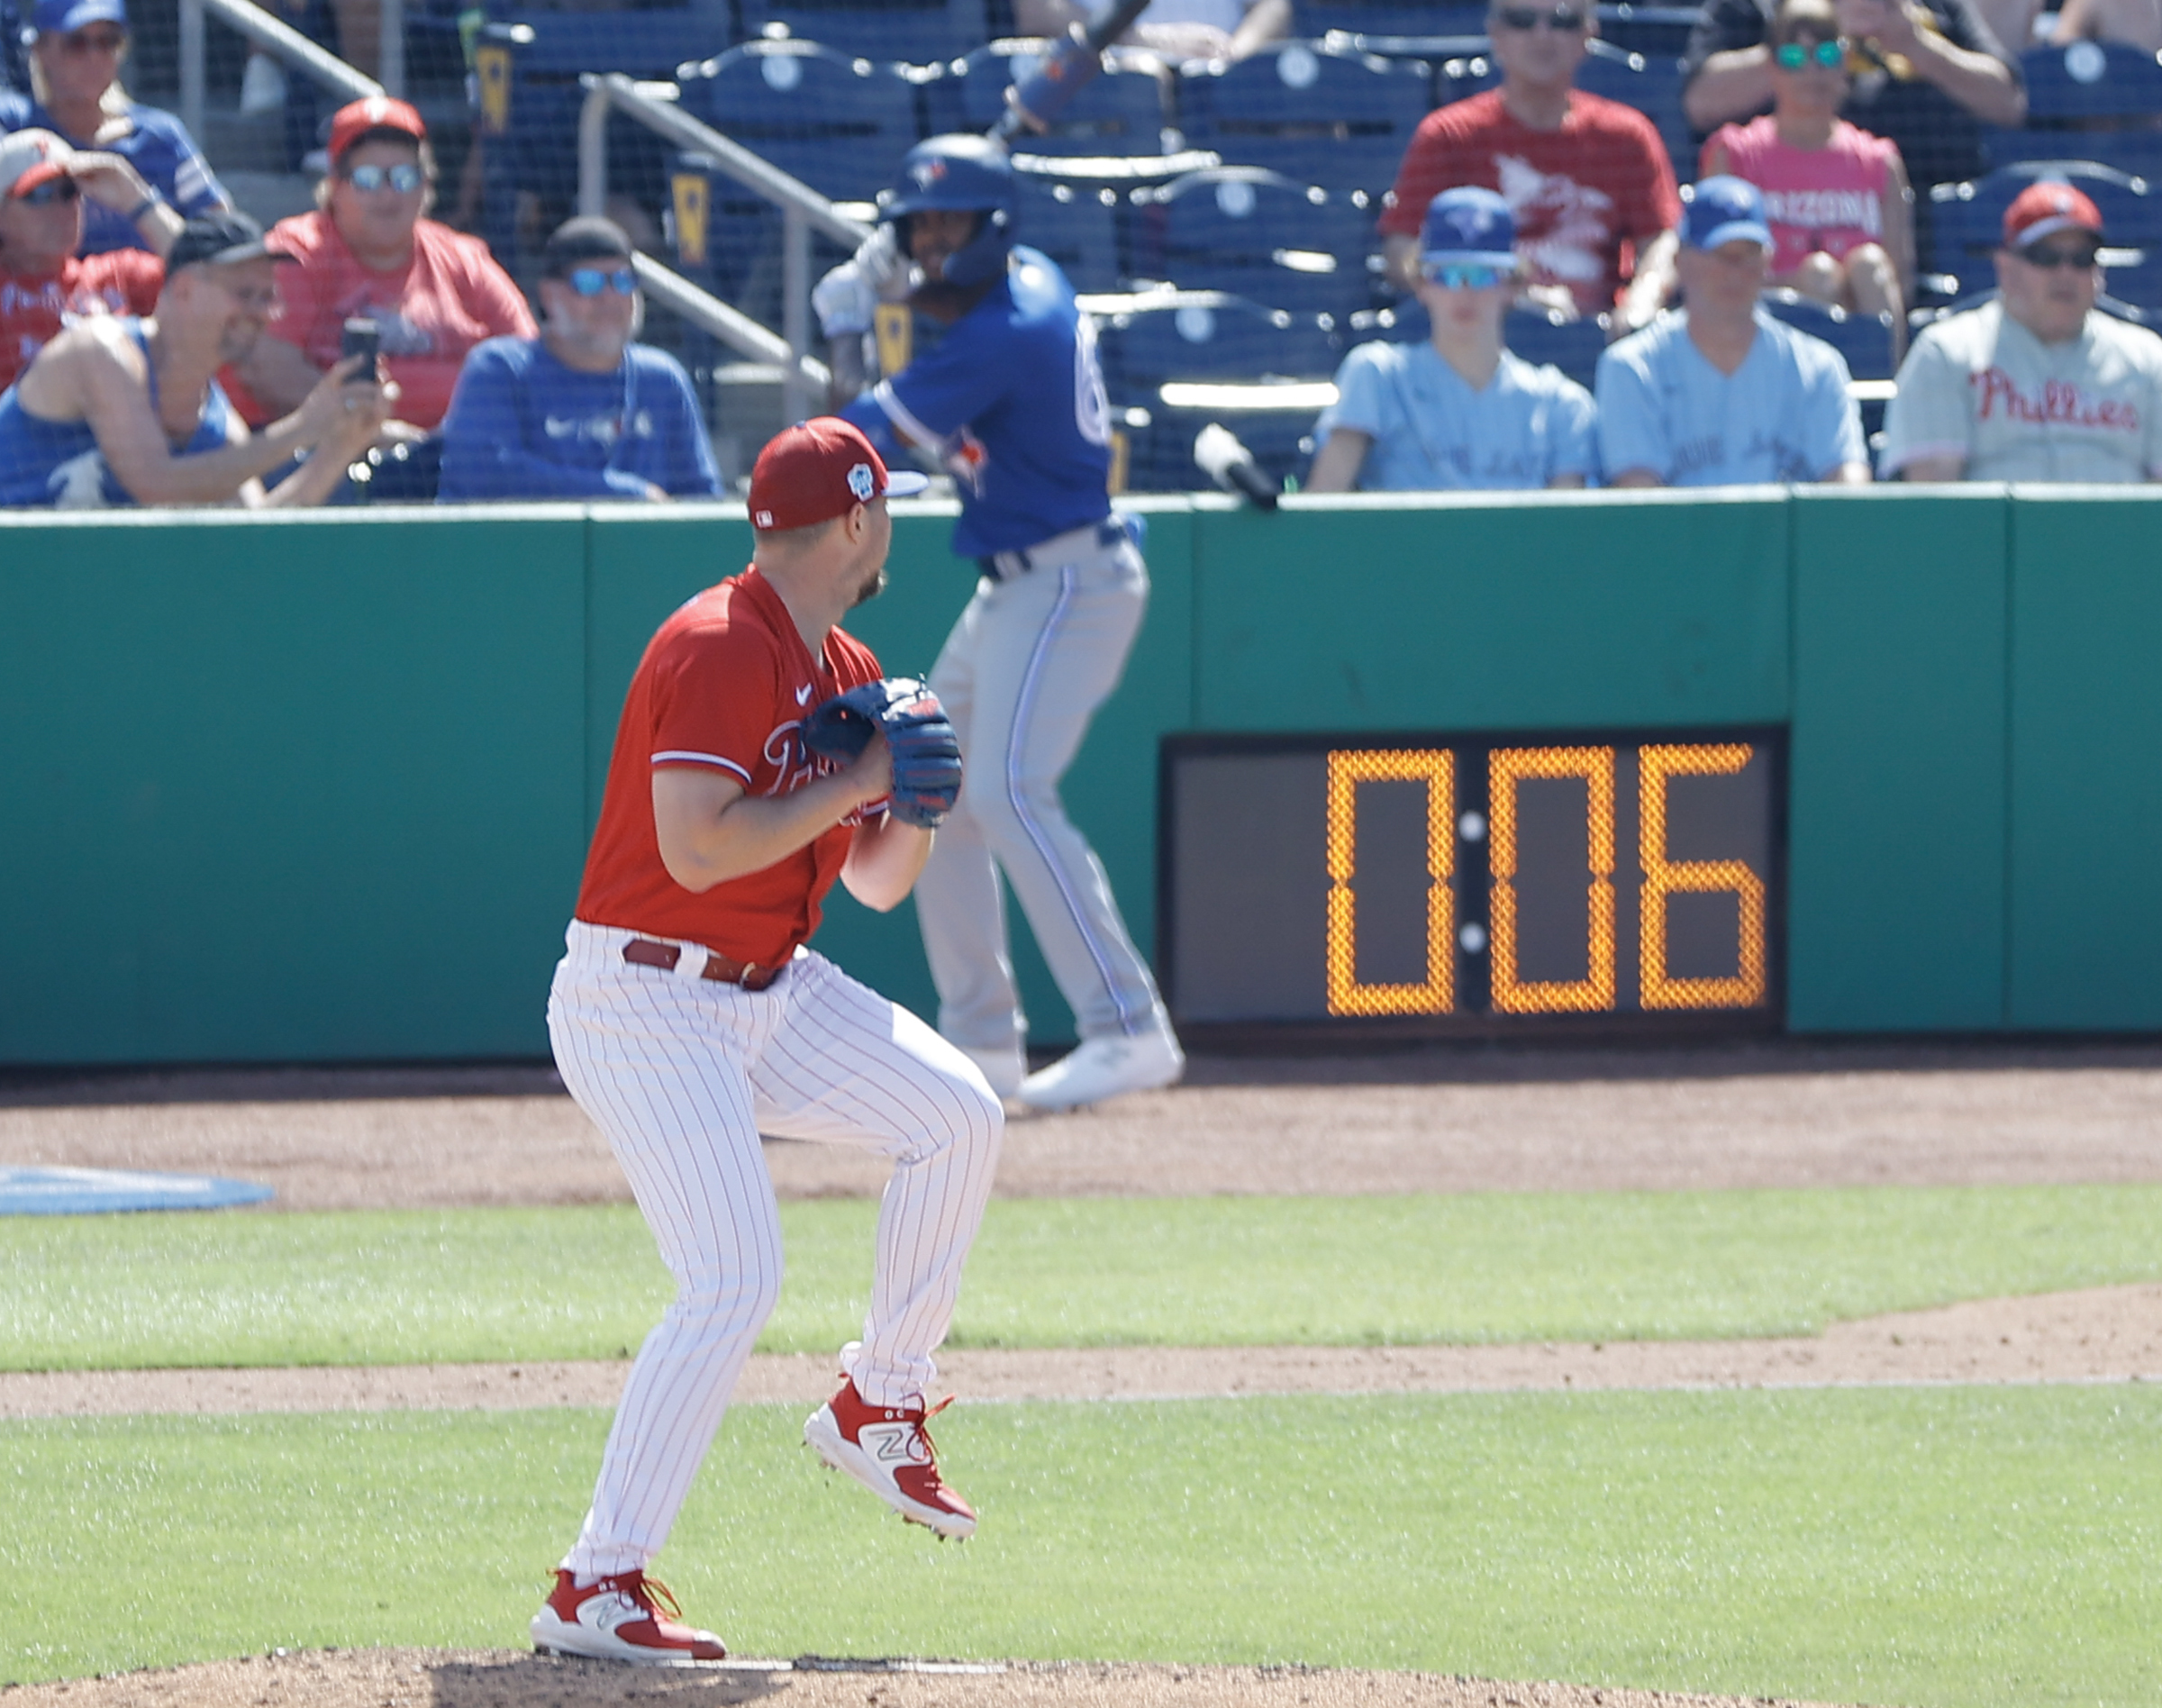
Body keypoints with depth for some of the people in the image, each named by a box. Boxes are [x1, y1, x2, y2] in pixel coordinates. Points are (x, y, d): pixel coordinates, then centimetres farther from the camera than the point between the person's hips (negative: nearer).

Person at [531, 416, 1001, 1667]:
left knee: (959, 1116, -3)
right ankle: (596, 1588, -14)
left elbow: (880, 883, 17)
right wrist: (856, 783, -20)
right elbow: (697, 848, -29)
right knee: (735, 1279, -18)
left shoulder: (847, 671, 11)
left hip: (772, 992, 9)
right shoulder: (719, 650, -18)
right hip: (645, 1002, -9)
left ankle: (878, 1409, 13)